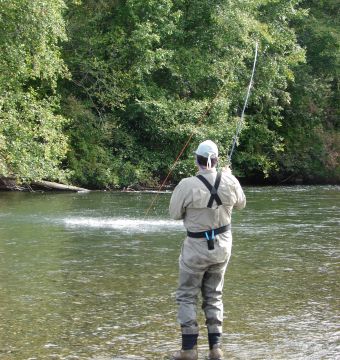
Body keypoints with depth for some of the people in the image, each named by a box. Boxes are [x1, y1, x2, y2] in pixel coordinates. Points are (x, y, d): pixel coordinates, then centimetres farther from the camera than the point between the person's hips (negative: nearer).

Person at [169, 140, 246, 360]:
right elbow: (241, 204, 10)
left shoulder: (187, 185, -22)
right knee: (214, 295, 17)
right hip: (222, 246, 4)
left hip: (197, 247, -4)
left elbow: (174, 214, -8)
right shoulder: (230, 182, -10)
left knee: (187, 296, 9)